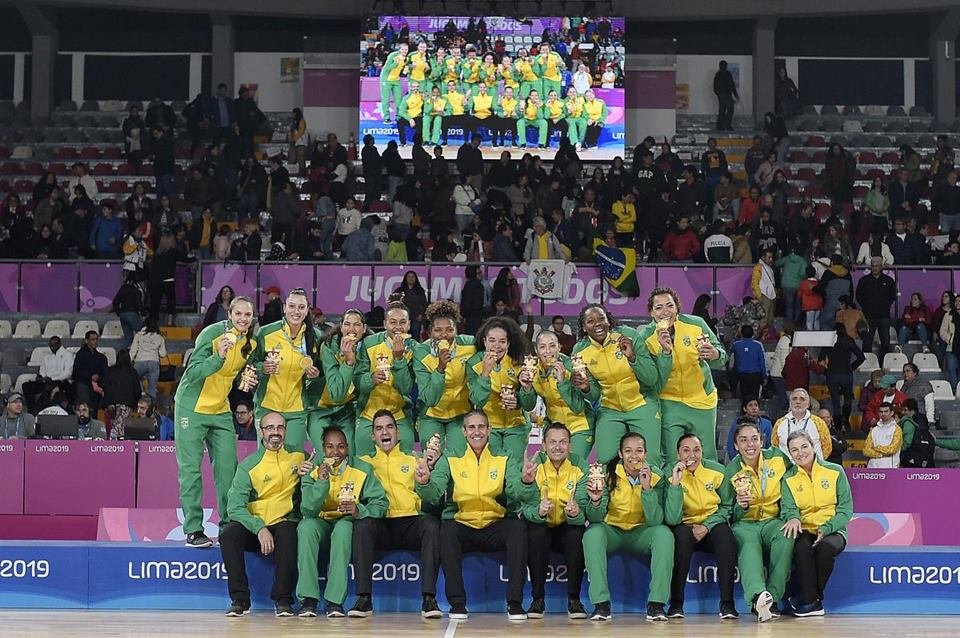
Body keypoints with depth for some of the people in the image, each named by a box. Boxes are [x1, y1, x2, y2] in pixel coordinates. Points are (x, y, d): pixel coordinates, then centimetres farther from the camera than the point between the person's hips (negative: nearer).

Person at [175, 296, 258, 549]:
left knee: (228, 469, 3)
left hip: (221, 411, 6)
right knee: (190, 469, -4)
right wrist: (219, 357, -37)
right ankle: (193, 530, -1)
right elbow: (193, 372, -24)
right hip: (192, 408, -6)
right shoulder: (212, 334, -17)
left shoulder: (251, 343, 2)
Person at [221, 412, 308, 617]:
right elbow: (235, 506, -11)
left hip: (284, 522, 0)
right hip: (253, 524, 0)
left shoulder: (299, 457, 6)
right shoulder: (248, 465, -1)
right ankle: (239, 599, -21)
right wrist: (259, 529, -26)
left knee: (287, 532, -35)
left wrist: (308, 476, -8)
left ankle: (283, 600, -27)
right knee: (229, 534, -29)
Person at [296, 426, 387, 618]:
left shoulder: (362, 470, -6)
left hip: (347, 523, -1)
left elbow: (380, 505, -9)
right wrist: (321, 482, -28)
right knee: (306, 525, -33)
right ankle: (308, 599, -35)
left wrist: (359, 510, -29)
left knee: (343, 527, -36)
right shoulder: (312, 472, -4)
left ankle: (335, 601, -37)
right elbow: (307, 511, -15)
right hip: (321, 524, 1)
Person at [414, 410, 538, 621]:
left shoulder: (505, 462, 10)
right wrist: (424, 483, -30)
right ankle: (457, 603, -25)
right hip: (462, 527, 0)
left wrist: (526, 482, -31)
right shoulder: (450, 462, 9)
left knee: (517, 526, -30)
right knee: (447, 528, -32)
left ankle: (515, 603, -24)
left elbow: (518, 493, -8)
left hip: (496, 528, 0)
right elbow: (433, 496, -7)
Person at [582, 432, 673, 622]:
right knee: (593, 532, -32)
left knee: (664, 533, -29)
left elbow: (655, 520, -20)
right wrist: (595, 501, -40)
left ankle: (656, 604, -25)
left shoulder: (655, 476, -10)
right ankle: (601, 604, -29)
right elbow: (595, 519, -18)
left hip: (641, 533, 1)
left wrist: (647, 488, -31)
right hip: (612, 531, -1)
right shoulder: (608, 474, -12)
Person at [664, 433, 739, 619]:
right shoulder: (670, 475, -11)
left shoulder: (717, 470, -6)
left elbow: (727, 506, 5)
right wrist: (675, 483, -30)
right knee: (682, 532, -35)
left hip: (713, 525, 1)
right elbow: (671, 519, -22)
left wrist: (706, 526, -11)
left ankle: (727, 603, -26)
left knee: (724, 532, -32)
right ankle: (676, 604, -29)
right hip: (686, 526, -1)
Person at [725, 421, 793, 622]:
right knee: (748, 545, -35)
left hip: (773, 520, 1)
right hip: (745, 524, -1)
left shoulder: (777, 457, 1)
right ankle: (758, 594, -59)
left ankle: (771, 598, -31)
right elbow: (731, 516, 1)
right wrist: (741, 506, -21)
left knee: (785, 537, -33)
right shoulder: (731, 471, -1)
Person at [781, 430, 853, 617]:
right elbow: (789, 508, -3)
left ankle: (807, 598, -18)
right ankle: (813, 602, -24)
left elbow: (846, 510, -1)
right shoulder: (788, 479, 9)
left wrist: (825, 529, -17)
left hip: (832, 531, -1)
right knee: (801, 548, -35)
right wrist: (793, 518, -29)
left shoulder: (835, 472, 2)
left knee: (826, 546, -36)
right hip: (804, 531, 1)